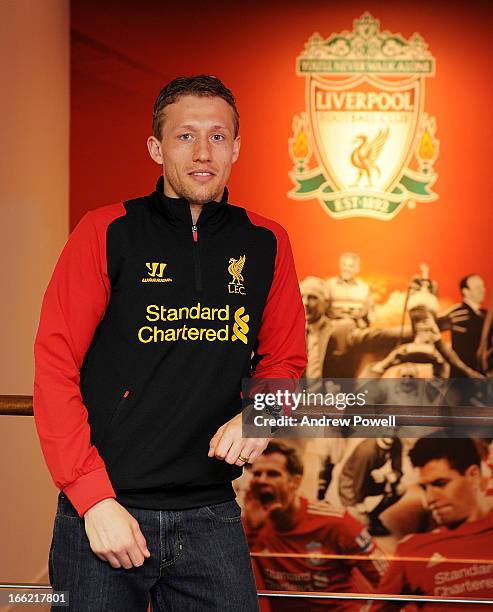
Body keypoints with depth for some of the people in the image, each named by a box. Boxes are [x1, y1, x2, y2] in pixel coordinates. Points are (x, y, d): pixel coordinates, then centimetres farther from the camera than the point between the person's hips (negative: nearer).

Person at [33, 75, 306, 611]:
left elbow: (283, 360, 14)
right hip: (103, 513, -2)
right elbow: (54, 369, -7)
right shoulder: (107, 233, -5)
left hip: (212, 518, 3)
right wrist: (93, 499, -13)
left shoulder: (266, 244, 5)